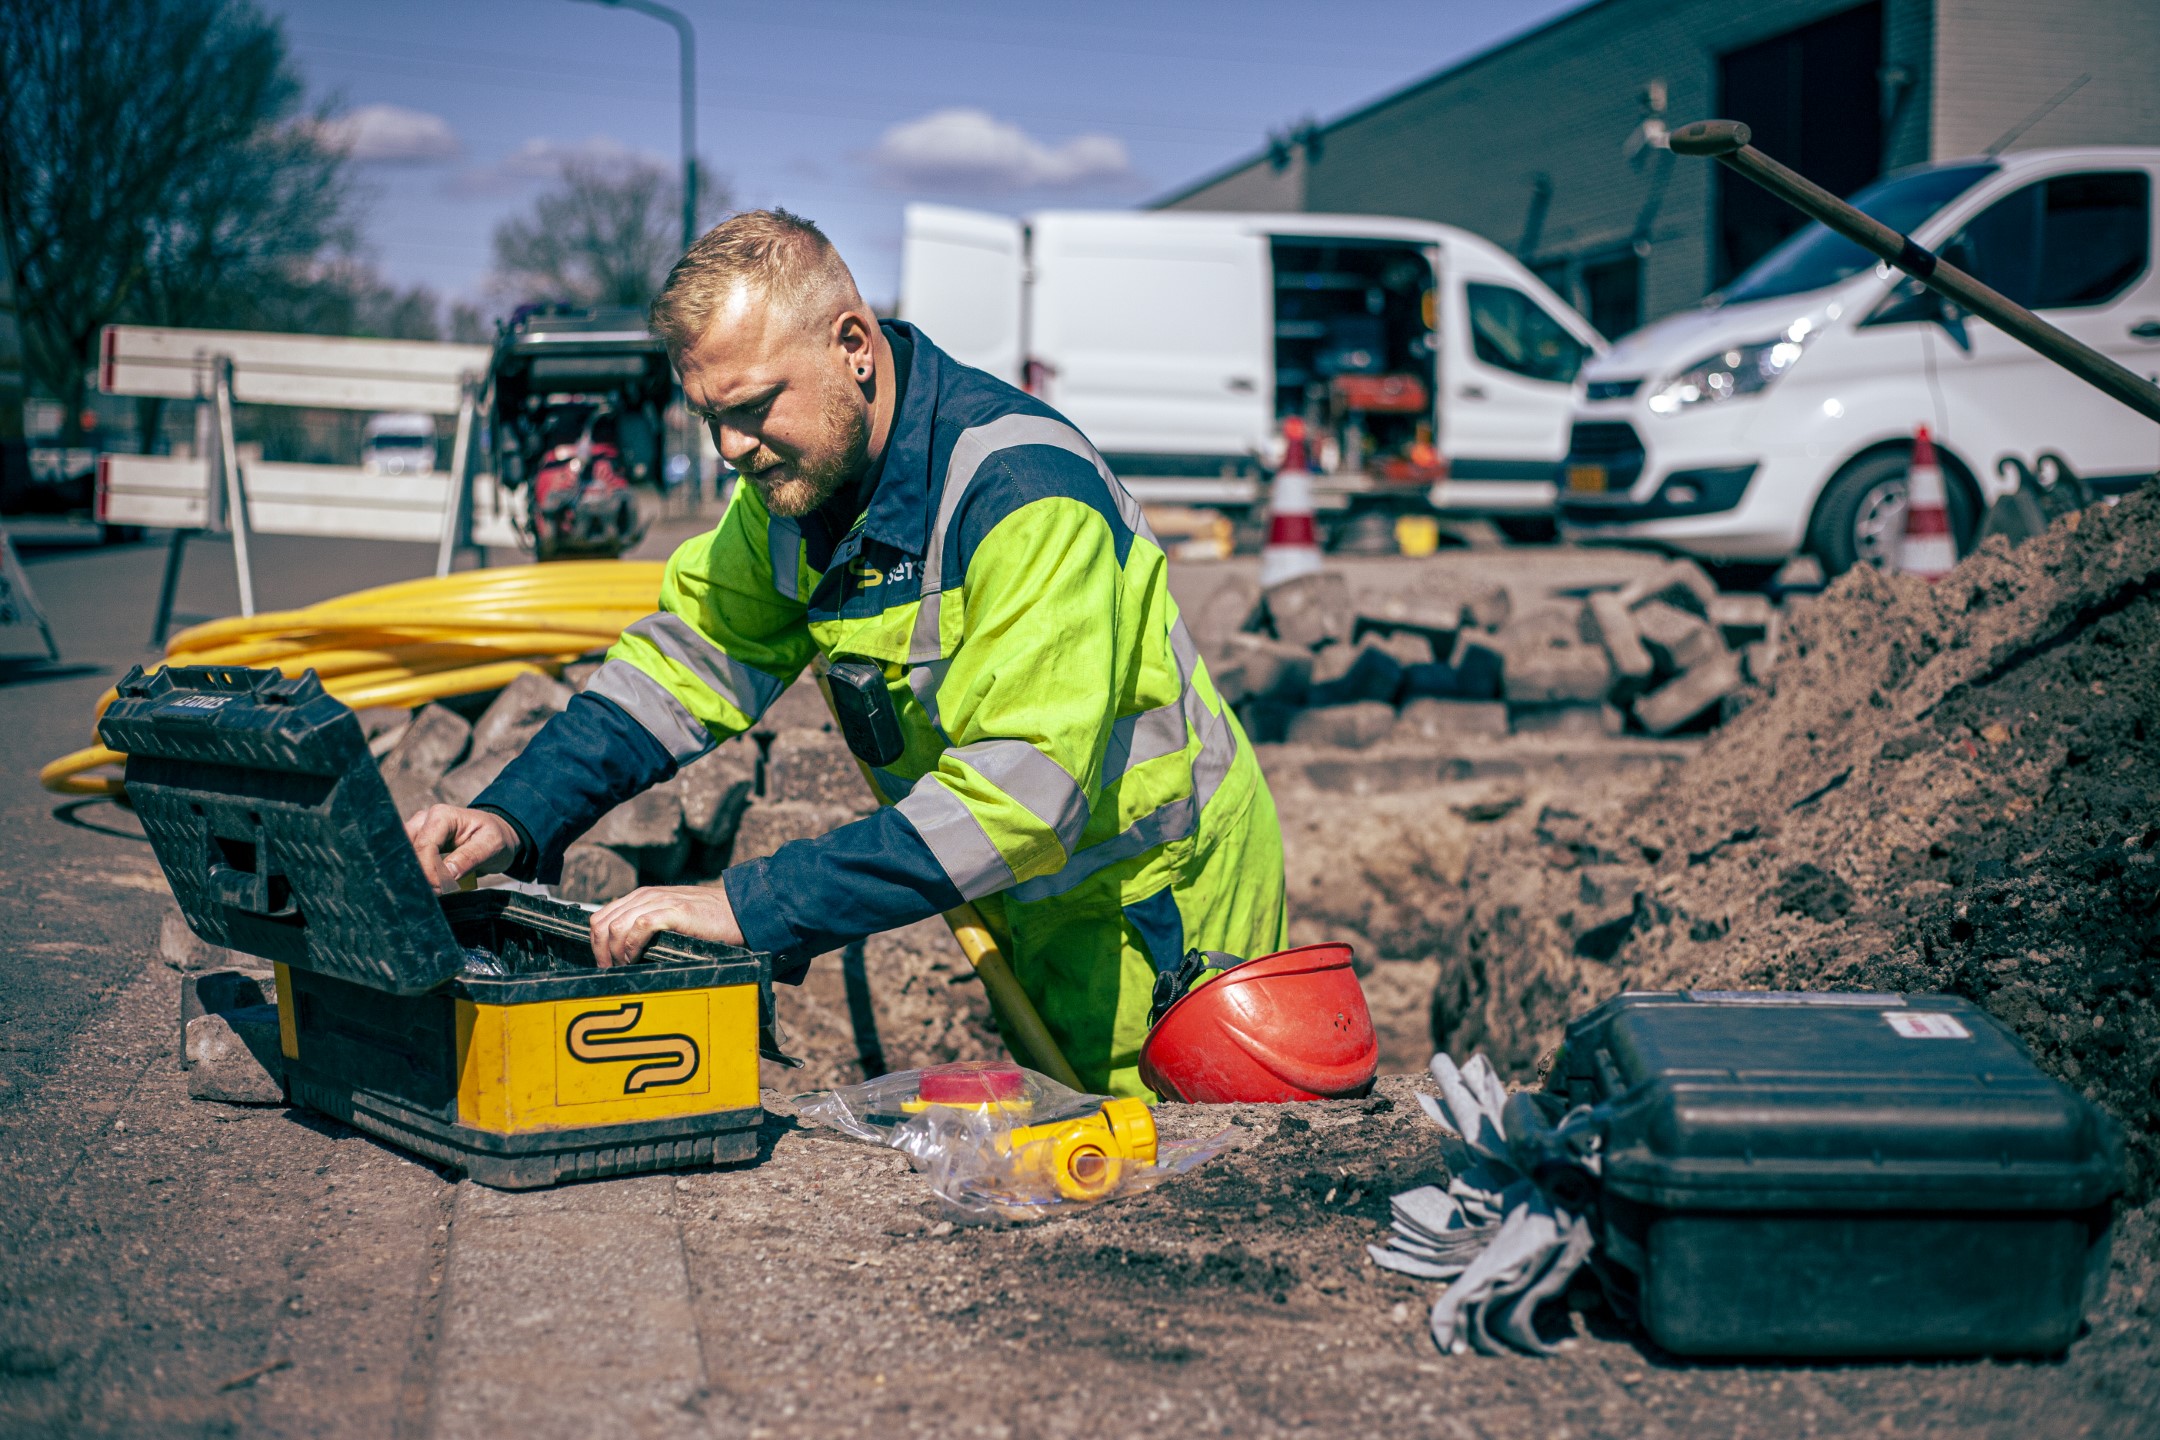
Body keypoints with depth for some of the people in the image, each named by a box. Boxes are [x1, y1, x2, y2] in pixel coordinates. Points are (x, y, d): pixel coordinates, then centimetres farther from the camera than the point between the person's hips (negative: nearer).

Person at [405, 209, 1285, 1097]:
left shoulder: (1024, 492, -30)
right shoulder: (797, 474, -4)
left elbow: (1021, 789, -38)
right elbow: (692, 656, 2)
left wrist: (753, 907, -41)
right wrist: (516, 816, -14)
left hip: (1161, 918, -7)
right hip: (1034, 908, 7)